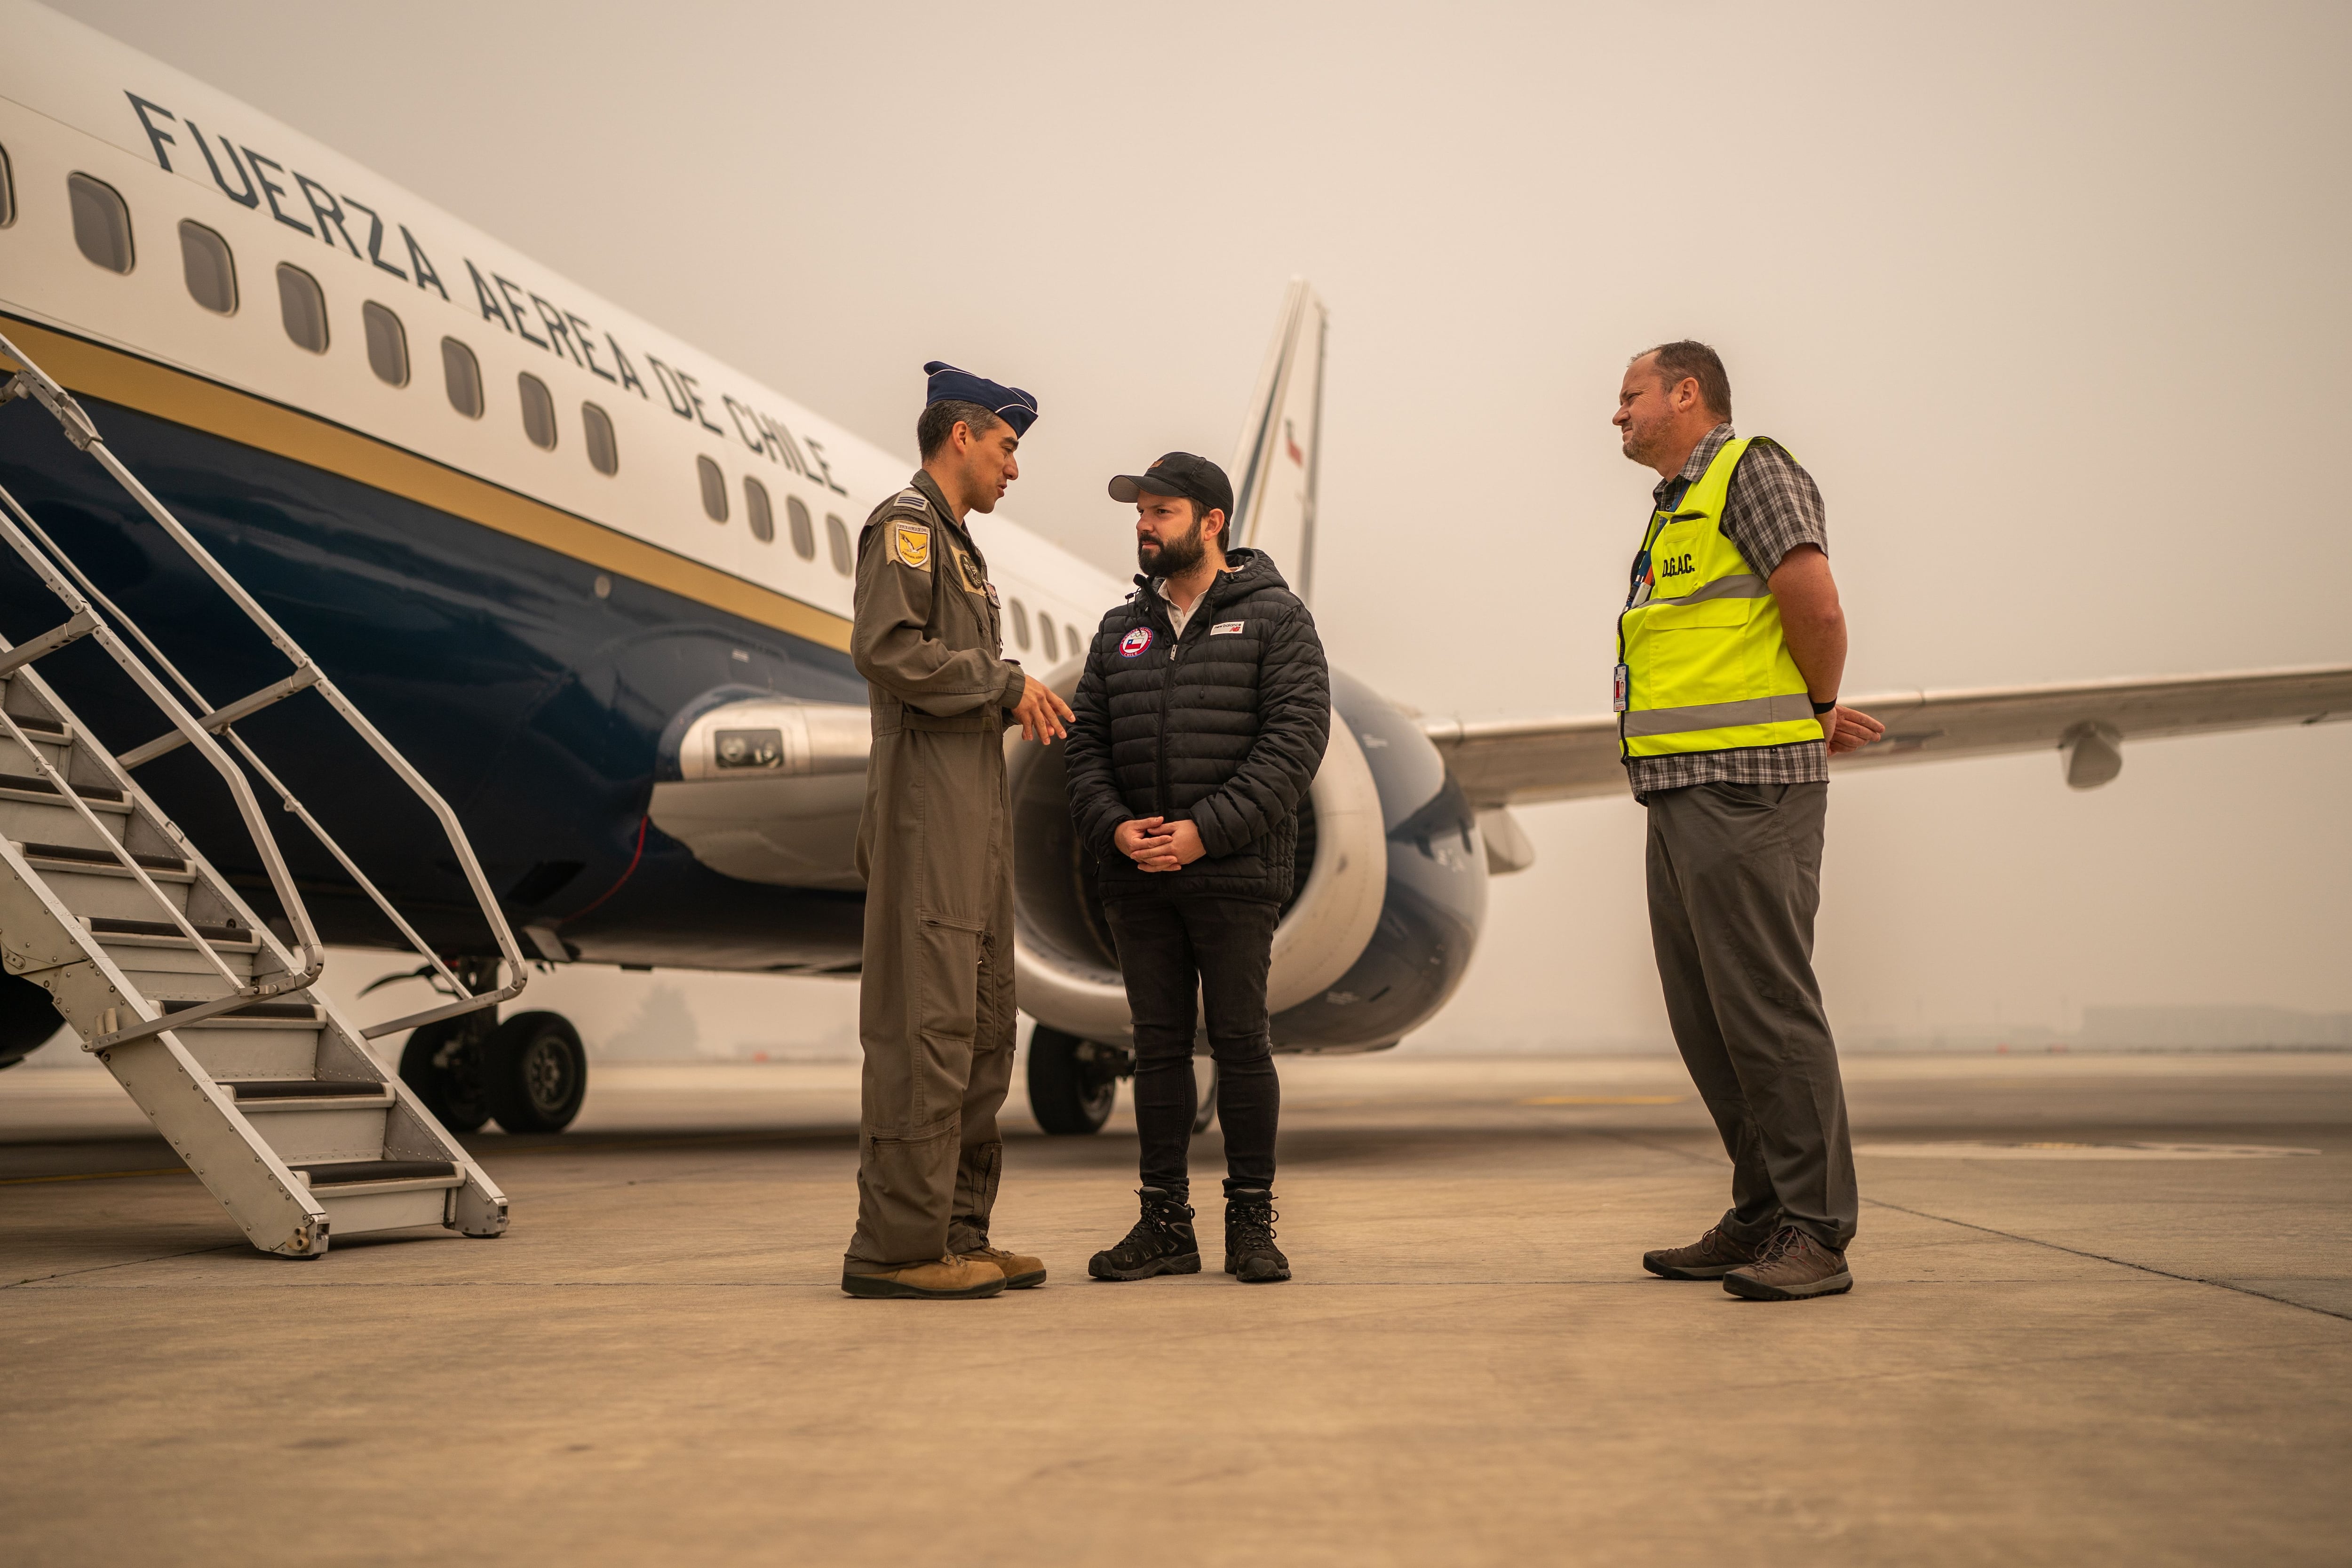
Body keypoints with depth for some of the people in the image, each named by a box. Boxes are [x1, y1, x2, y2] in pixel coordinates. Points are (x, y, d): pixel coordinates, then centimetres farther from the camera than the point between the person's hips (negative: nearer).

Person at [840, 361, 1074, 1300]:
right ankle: (897, 1246, -9)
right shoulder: (905, 522, -4)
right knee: (926, 1021, -12)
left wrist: (1018, 700, 6)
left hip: (976, 806, 10)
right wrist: (1005, 681, -12)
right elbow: (887, 648, -19)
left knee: (982, 1026, 9)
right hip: (925, 803, -10)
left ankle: (959, 1234, 14)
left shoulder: (957, 544, 26)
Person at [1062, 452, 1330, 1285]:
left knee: (1240, 1041, -1)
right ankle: (1165, 1223, 14)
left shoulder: (1274, 617, 0)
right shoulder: (1121, 630, 15)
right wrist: (1113, 826, -8)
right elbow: (1086, 742, 12)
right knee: (1159, 1044, 7)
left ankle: (1252, 1222, 9)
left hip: (1233, 873, -4)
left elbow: (1296, 737, -10)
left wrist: (1206, 830, -17)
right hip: (1137, 878, 5)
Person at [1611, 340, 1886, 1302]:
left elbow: (1816, 608, -13)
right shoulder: (1674, 511, 24)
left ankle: (1816, 1235, -5)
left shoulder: (1752, 470, -3)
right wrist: (1820, 715, 15)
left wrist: (1820, 712, 3)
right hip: (1679, 789, 10)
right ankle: (1761, 1217, 17)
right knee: (1706, 1017, 10)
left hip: (1747, 782, -10)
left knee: (1767, 1006, -10)